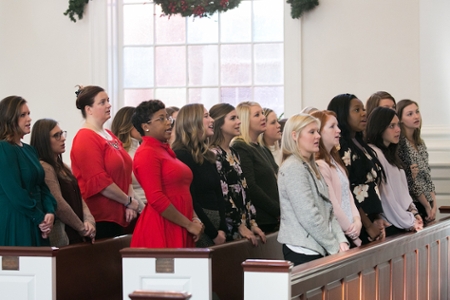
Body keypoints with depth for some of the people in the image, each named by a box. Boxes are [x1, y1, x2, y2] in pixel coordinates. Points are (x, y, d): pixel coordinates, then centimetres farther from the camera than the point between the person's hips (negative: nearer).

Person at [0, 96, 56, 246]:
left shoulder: (29, 149, 15)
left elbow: (42, 185, 12)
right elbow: (15, 193, -17)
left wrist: (50, 212, -5)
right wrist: (40, 218, -11)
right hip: (14, 224, -8)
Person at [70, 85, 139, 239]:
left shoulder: (110, 136, 17)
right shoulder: (85, 139, -10)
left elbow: (126, 172, 15)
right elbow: (99, 181, -17)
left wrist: (130, 201, -1)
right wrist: (128, 201, -10)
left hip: (118, 216, 8)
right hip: (99, 217, -8)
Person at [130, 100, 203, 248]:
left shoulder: (166, 151, 18)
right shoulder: (146, 154, -9)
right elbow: (156, 199, -17)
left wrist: (194, 218, 6)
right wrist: (189, 224, -13)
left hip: (178, 230, 8)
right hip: (160, 229, -8)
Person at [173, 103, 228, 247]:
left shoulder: (208, 156, 15)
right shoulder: (181, 156, -10)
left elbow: (218, 195, 12)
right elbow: (190, 201, -15)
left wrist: (222, 229, -2)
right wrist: (213, 234, -12)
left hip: (216, 224, 7)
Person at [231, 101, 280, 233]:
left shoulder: (263, 150, 19)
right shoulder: (240, 149, -9)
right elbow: (250, 188, -17)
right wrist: (279, 211, -15)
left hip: (272, 221, 8)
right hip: (259, 221, -8)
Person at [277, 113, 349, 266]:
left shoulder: (311, 167, 15)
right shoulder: (293, 168, -12)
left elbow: (328, 210, 12)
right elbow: (309, 216, -18)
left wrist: (341, 241, -1)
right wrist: (334, 247, -12)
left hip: (317, 250, 8)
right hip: (302, 251, -8)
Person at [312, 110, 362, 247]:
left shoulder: (334, 161, 15)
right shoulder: (319, 165, -15)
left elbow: (348, 194, 13)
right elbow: (332, 206, -16)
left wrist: (357, 220, -2)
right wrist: (352, 232, -7)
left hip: (349, 232, 8)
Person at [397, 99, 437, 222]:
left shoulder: (420, 143, 13)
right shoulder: (400, 143, -11)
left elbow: (427, 176, 12)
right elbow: (409, 179, -14)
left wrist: (434, 204, 1)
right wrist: (427, 205, -10)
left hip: (427, 204, 7)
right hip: (412, 204, -7)